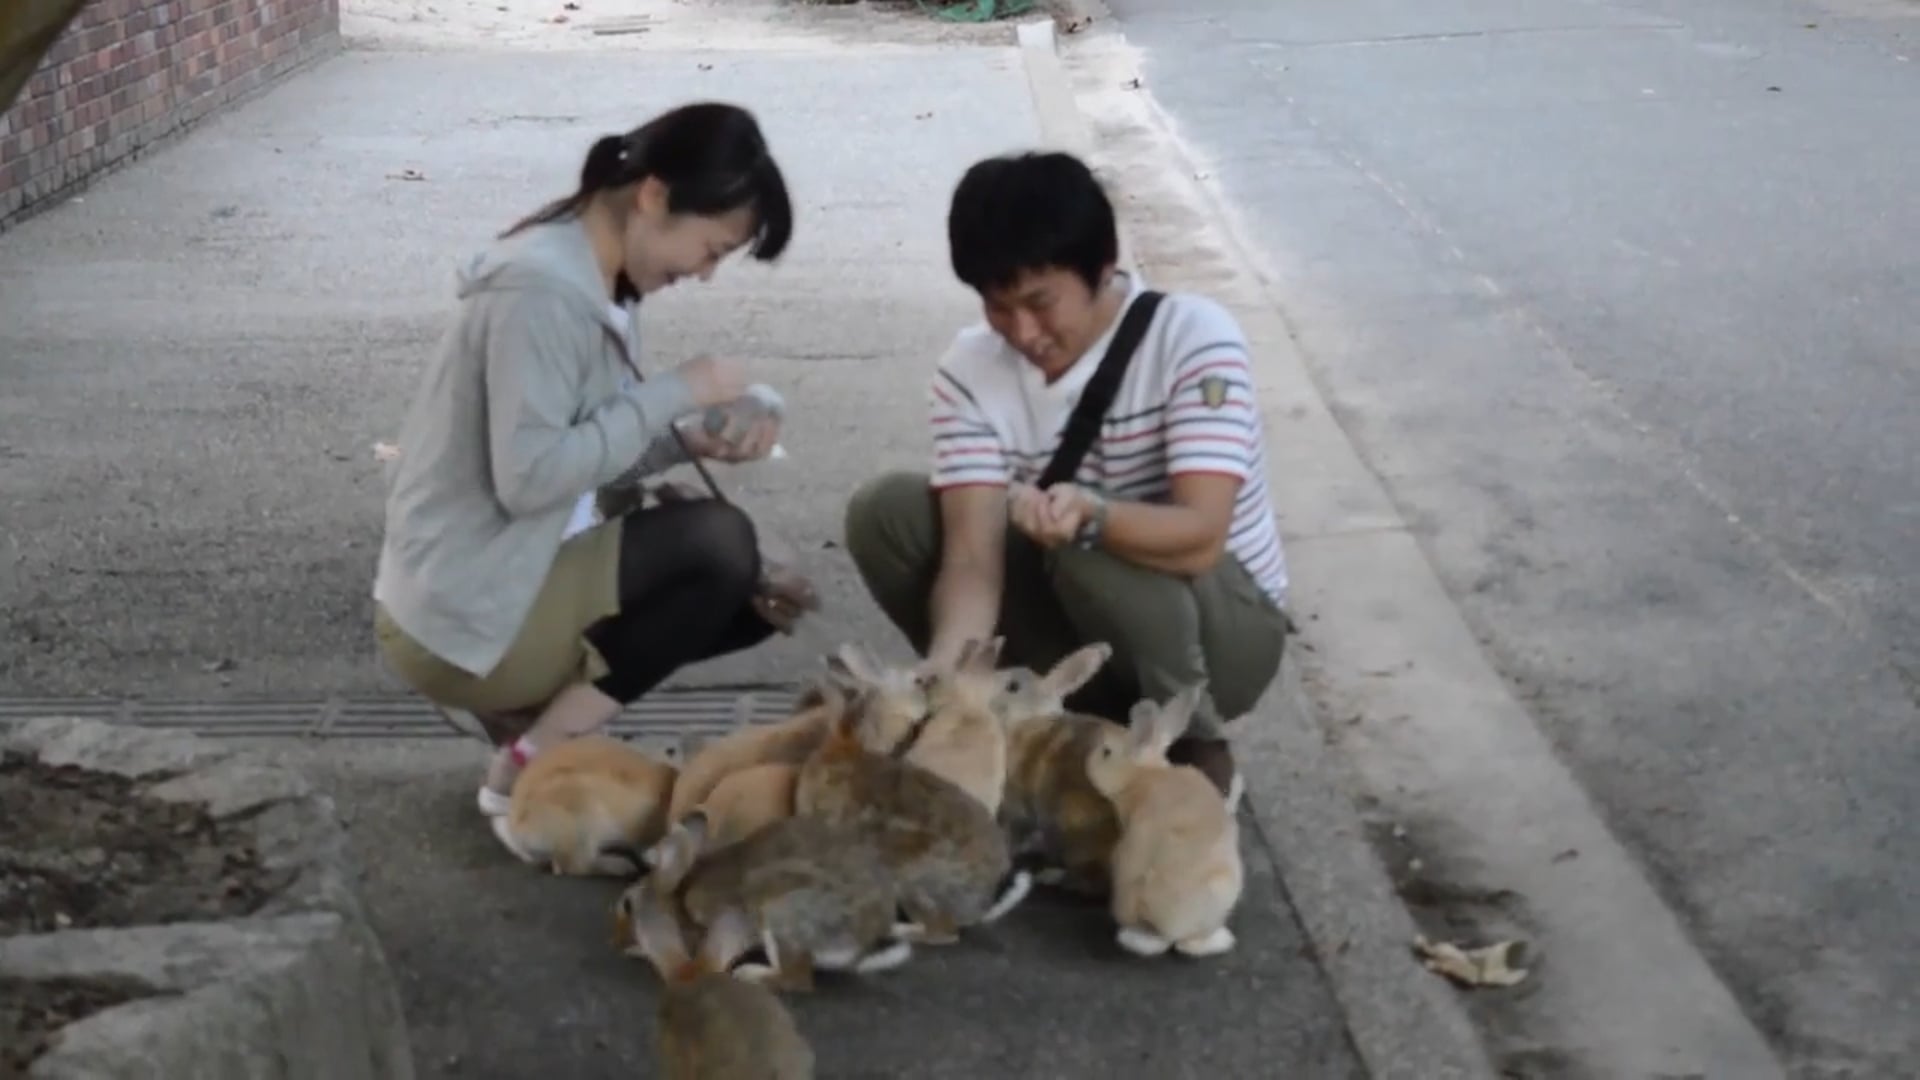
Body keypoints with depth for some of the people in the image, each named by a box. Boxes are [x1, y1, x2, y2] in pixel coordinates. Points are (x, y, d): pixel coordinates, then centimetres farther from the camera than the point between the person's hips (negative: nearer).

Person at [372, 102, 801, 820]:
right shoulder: (542, 289, -22)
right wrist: (675, 393, -19)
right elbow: (530, 475, -27)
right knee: (720, 545, -20)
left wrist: (690, 440, -6)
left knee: (755, 598, 9)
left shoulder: (595, 281, 8)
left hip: (501, 587, 10)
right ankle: (530, 769, -12)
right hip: (461, 617, -10)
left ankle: (526, 714, 8)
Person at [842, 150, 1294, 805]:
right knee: (885, 512, -13)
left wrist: (1092, 516, -52)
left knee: (1096, 557, -36)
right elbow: (974, 557, -20)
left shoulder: (1193, 338, -22)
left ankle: (1197, 755, -8)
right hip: (1083, 623, 4)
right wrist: (940, 673, -39)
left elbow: (1200, 537, -32)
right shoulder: (971, 369, -12)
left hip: (1225, 624, -4)